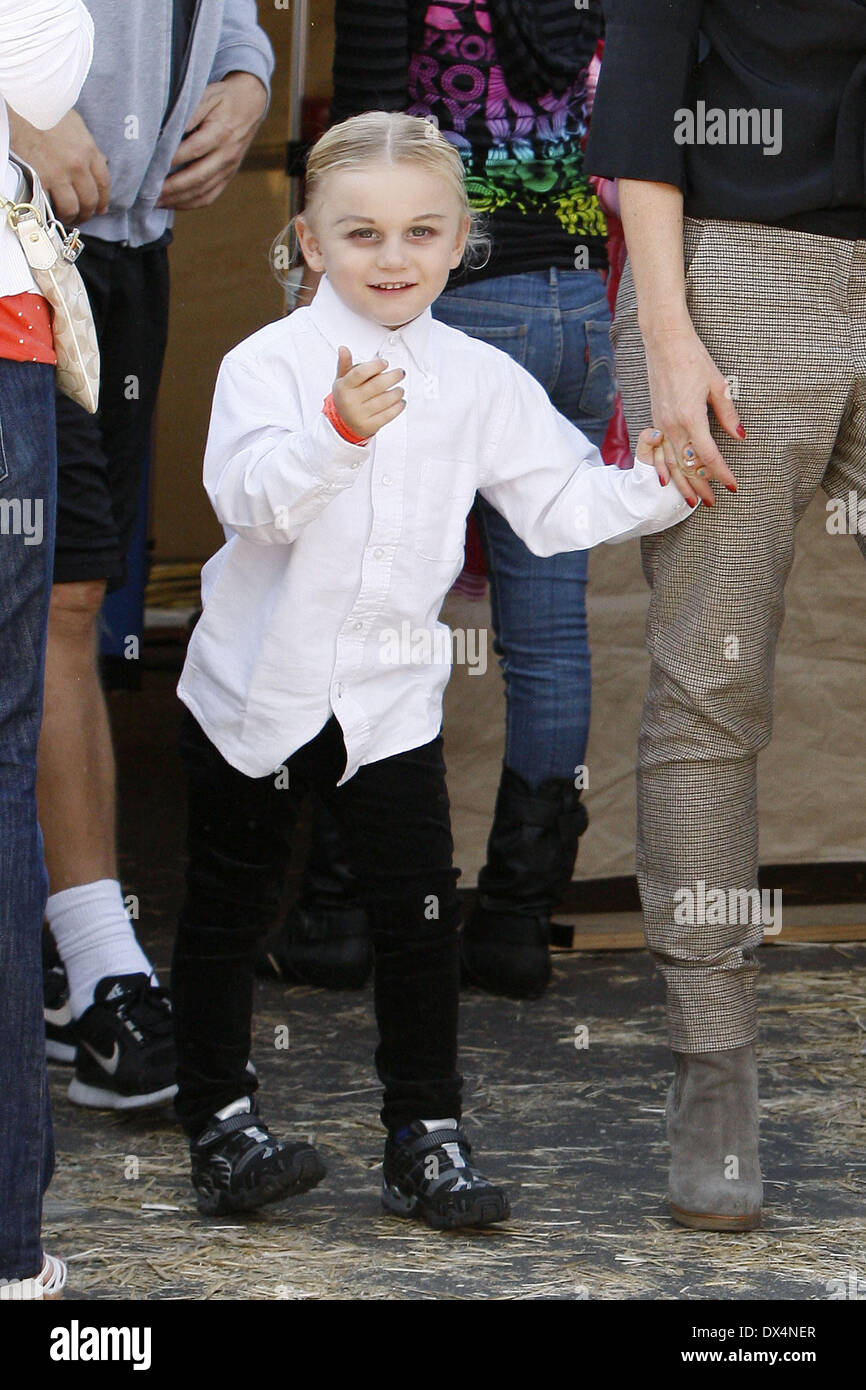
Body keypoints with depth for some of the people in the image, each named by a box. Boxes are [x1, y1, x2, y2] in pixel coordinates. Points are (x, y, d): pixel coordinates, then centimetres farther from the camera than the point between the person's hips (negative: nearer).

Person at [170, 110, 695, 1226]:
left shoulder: (481, 381, 1)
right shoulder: (270, 362, -11)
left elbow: (564, 501, 5)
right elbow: (250, 497, -26)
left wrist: (658, 489, -11)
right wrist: (338, 430, -41)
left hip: (392, 701, 3)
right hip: (256, 690, -2)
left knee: (418, 918, 1)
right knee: (228, 913, 8)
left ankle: (425, 1140, 10)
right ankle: (219, 1130, 19)